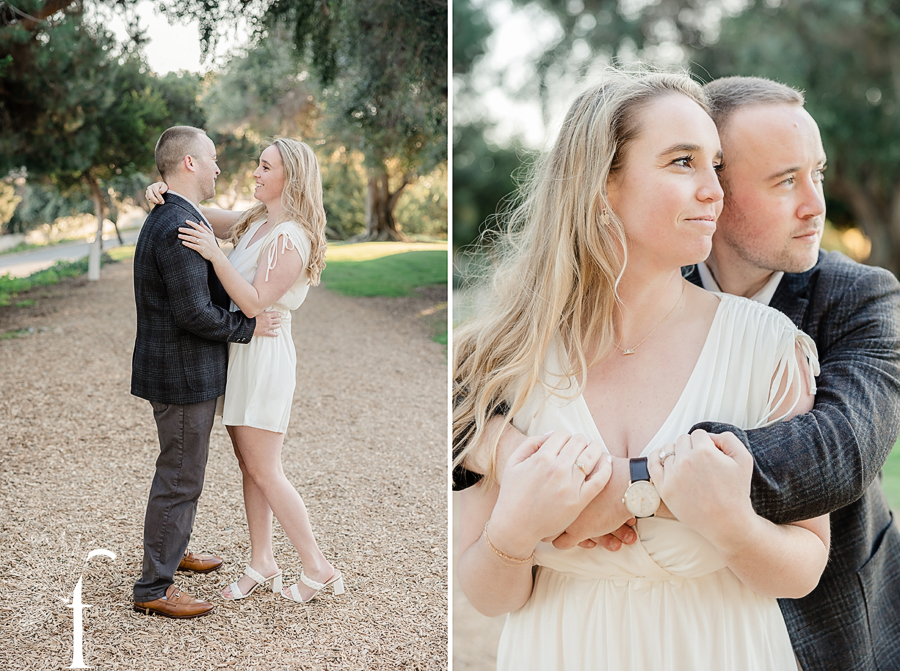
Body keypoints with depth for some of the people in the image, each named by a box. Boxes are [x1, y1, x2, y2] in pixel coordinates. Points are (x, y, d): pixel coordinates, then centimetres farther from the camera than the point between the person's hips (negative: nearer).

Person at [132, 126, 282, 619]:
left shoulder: (169, 219, 12)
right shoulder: (179, 227, -23)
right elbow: (193, 313, -26)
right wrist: (248, 328, -14)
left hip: (184, 370, 11)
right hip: (182, 374, -11)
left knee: (183, 470, 25)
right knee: (179, 479, -1)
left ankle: (171, 550, 42)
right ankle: (154, 588, 10)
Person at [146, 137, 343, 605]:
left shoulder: (290, 238, -18)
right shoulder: (255, 223, 10)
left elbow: (255, 303, -22)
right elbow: (202, 216, 15)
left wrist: (214, 254, -30)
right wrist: (165, 192, -5)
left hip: (264, 355, -9)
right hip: (240, 352, 9)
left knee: (263, 471, -3)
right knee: (249, 465, 12)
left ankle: (318, 568, 8)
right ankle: (261, 564, 22)